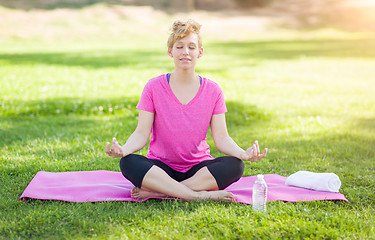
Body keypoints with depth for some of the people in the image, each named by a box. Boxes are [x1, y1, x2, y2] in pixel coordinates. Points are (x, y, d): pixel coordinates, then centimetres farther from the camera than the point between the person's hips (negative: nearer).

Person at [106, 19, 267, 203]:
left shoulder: (213, 91, 2)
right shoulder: (154, 87, -1)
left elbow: (221, 138, -2)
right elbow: (142, 133, -6)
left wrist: (243, 154, -23)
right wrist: (124, 149, -28)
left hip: (198, 169, 1)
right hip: (161, 167, -1)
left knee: (235, 166, -28)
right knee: (128, 163, -31)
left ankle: (157, 191, -28)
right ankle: (198, 196, -34)